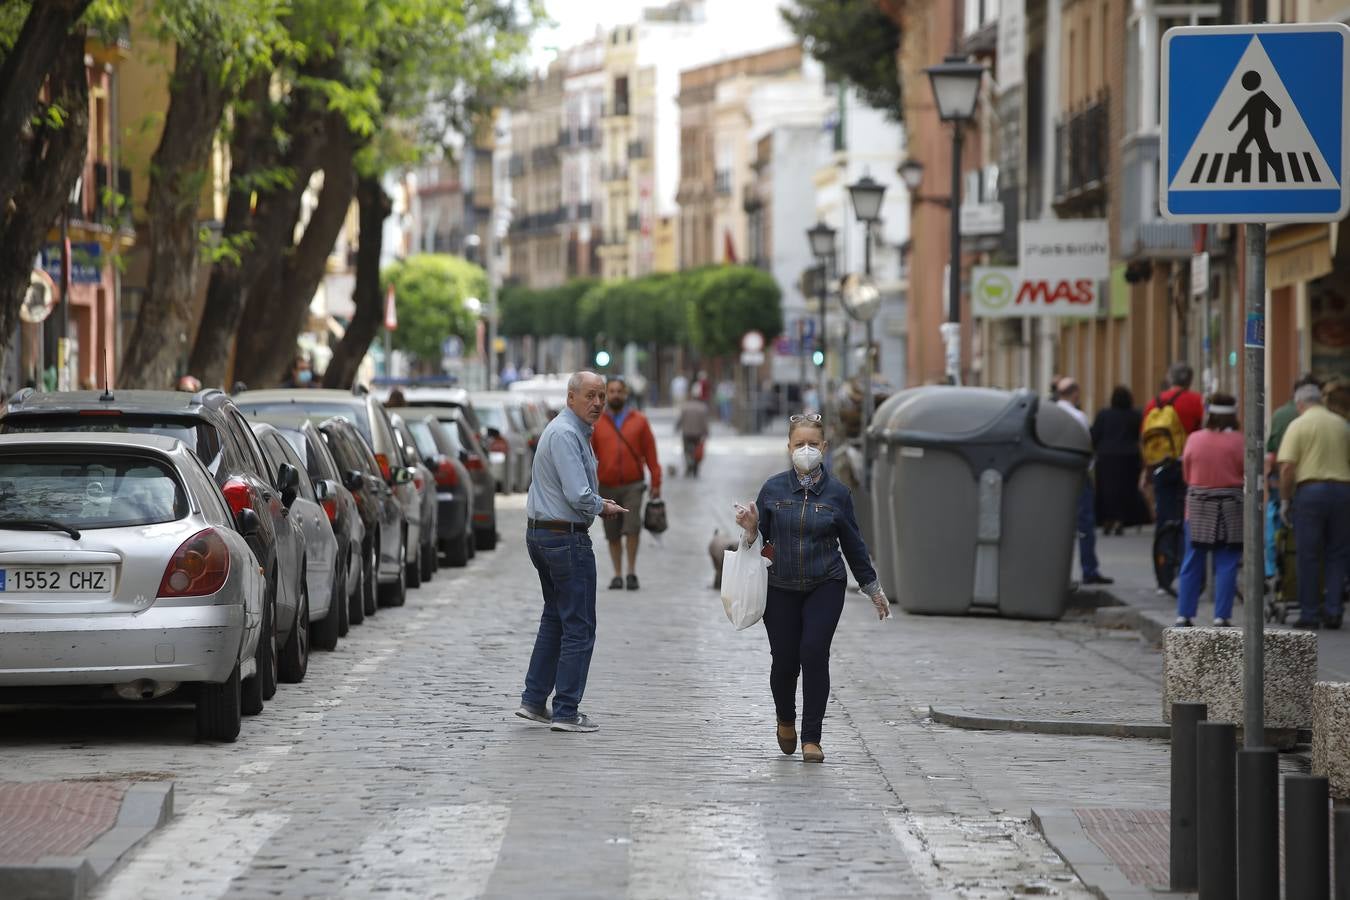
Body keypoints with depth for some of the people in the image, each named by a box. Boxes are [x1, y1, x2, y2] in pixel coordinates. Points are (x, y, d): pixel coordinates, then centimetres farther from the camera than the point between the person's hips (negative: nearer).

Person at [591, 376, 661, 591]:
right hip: (607, 487, 1)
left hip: (632, 485, -1)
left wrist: (656, 483, 1)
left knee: (632, 526, -16)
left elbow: (650, 453, 5)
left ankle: (632, 571, -5)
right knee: (613, 533, 6)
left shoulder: (639, 421, 5)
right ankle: (617, 575, 16)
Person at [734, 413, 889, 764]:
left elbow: (853, 545, 9)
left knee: (814, 654, -15)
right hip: (781, 589, 1)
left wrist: (874, 589, 14)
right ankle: (786, 719, 33)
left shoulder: (837, 493, 0)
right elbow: (760, 538, 7)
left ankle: (811, 738, -6)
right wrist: (750, 528, -16)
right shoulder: (773, 489, 0)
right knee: (784, 660, 1)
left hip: (825, 587, -1)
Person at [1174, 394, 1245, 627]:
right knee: (1226, 564, 3)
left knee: (1193, 563, 8)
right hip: (1231, 507, -2)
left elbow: (1186, 474, 5)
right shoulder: (1239, 441, -9)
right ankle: (1222, 617, 1)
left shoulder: (1194, 439, -3)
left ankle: (1184, 616, 9)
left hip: (1198, 506, 2)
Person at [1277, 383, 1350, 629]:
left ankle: (1309, 614, 4)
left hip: (1310, 491, -3)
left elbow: (1287, 467, -9)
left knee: (1308, 556, 3)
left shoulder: (1298, 425, -2)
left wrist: (1285, 499, -2)